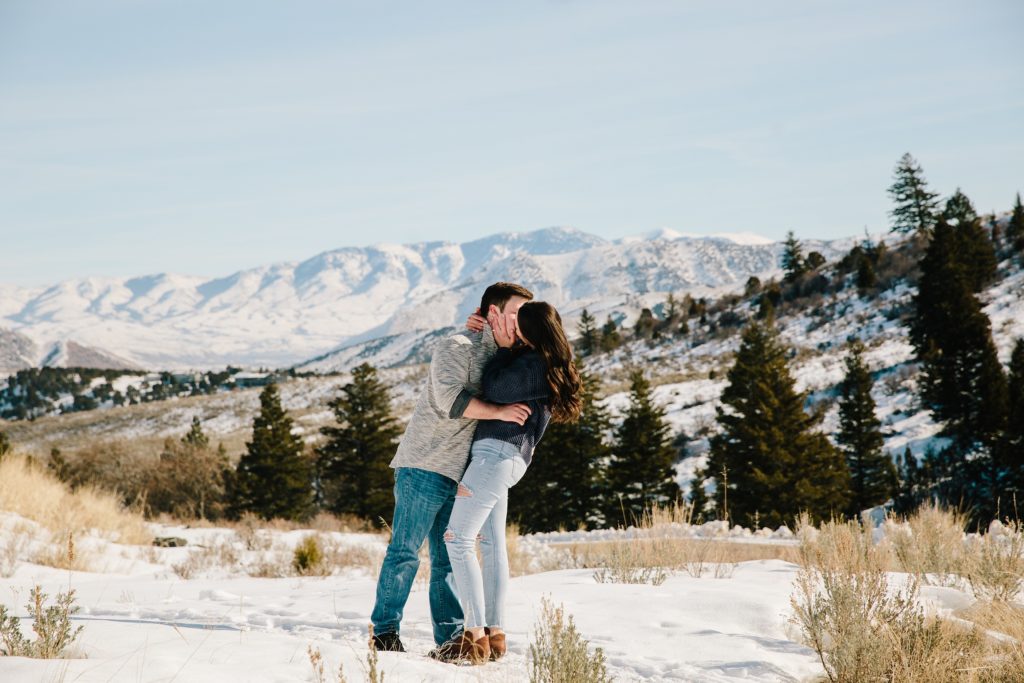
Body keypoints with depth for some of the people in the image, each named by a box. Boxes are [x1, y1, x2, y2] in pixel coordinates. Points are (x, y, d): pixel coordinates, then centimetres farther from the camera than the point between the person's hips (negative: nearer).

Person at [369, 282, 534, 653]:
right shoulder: (457, 347, -9)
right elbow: (449, 399, -24)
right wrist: (498, 411, -27)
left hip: (461, 472, 8)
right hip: (425, 466, -8)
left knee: (449, 559, 9)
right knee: (405, 552, -4)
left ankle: (450, 639, 11)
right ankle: (383, 631, 2)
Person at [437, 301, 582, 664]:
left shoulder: (533, 366, -15)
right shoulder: (548, 366, 16)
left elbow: (493, 389, -12)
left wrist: (504, 346, -3)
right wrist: (484, 331, 16)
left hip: (496, 453, -11)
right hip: (505, 459, 11)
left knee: (458, 539, -11)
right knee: (492, 542, 11)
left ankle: (476, 635, -15)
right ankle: (495, 633, 11)